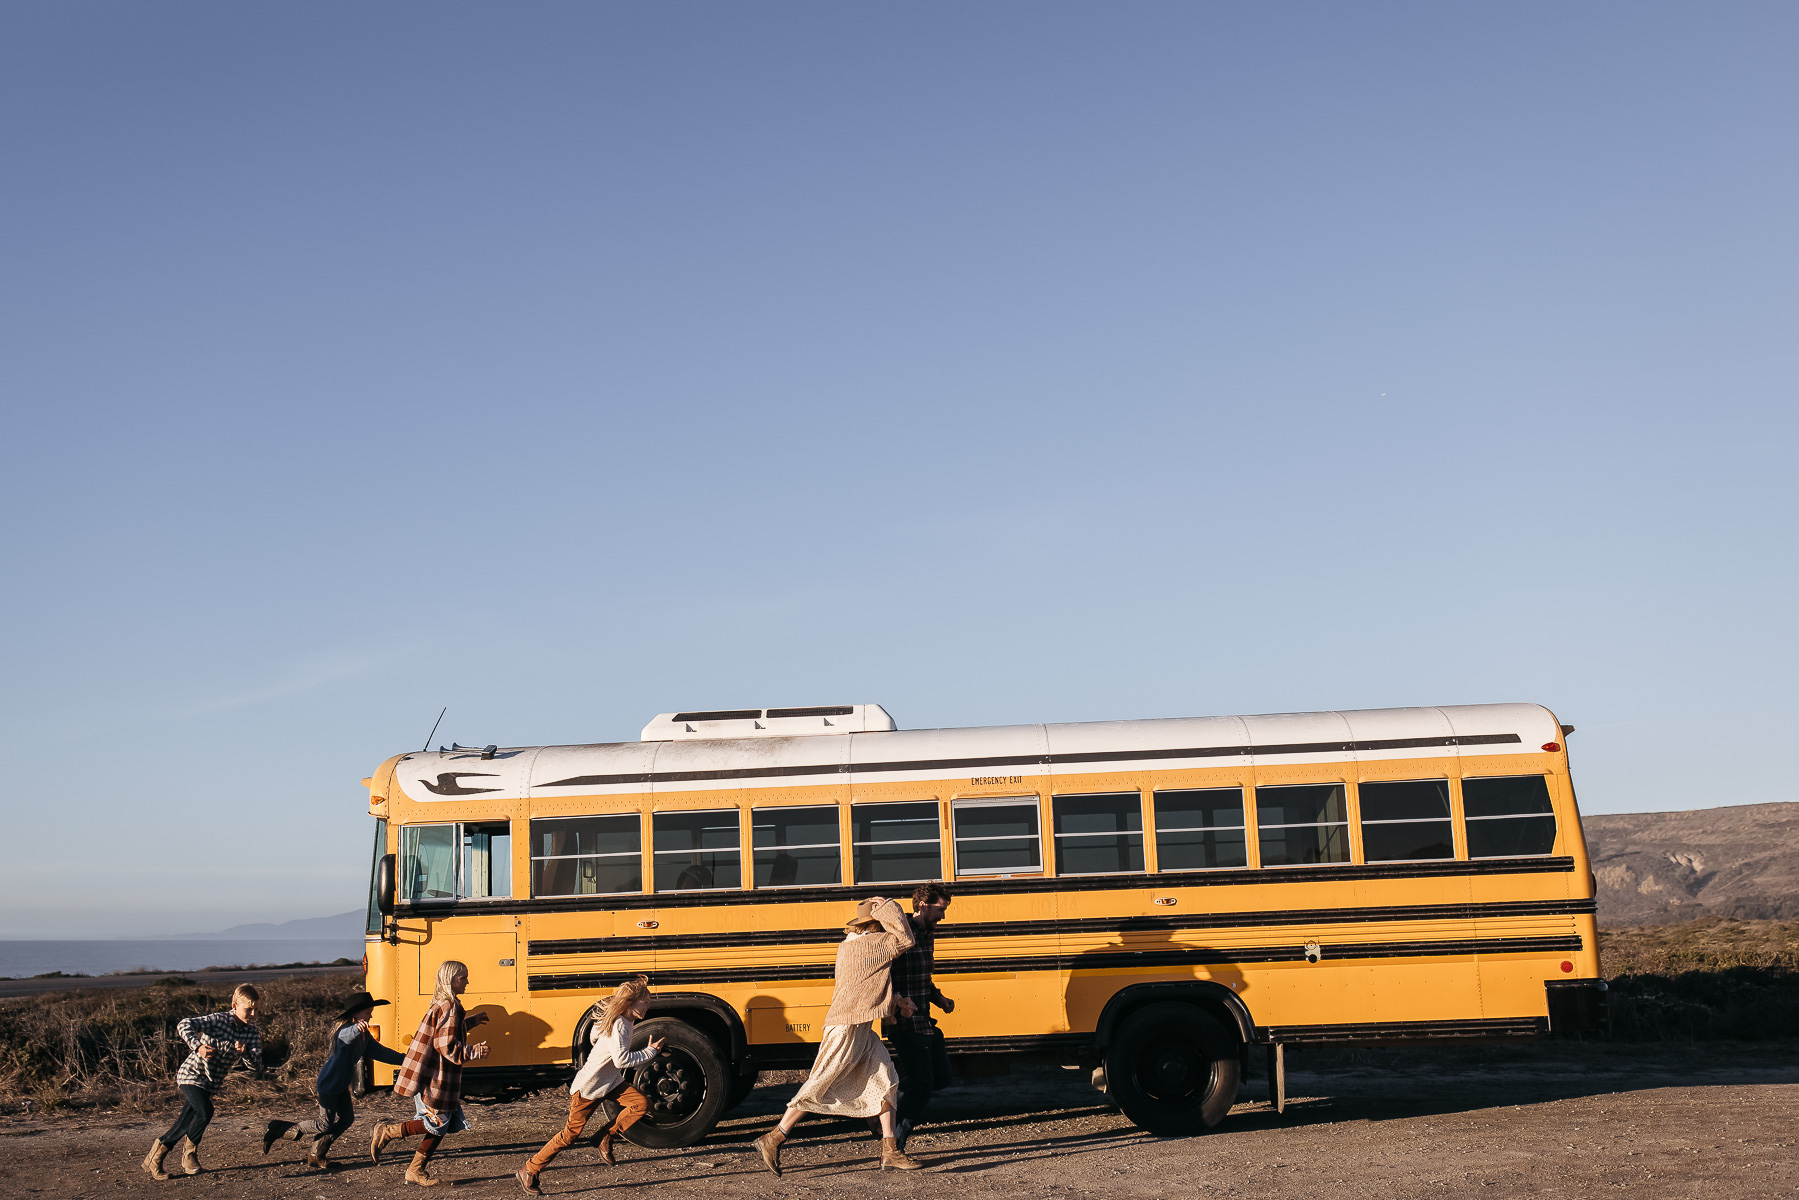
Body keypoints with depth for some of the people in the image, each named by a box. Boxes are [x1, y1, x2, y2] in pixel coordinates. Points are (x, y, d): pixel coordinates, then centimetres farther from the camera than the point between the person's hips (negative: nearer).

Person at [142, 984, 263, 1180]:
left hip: (211, 1083, 6)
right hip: (192, 1075, -6)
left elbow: (256, 1067, -9)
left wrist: (245, 1053, -30)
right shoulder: (218, 1020, -20)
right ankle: (190, 1151, -1)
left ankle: (154, 1157, 25)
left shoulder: (251, 1032, -4)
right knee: (205, 1112, -24)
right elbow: (184, 1025, -31)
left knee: (185, 1125, 8)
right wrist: (198, 1047, -45)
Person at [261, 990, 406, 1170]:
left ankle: (316, 1155, 22)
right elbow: (346, 1036, -48)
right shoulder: (344, 1030, -23)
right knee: (325, 1124, -2)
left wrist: (404, 1059, 4)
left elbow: (378, 1051, 11)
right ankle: (279, 1130, 11)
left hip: (341, 1084, 9)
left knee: (346, 1119, 9)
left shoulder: (364, 1036, 7)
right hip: (328, 1083, -9)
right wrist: (357, 1028, -71)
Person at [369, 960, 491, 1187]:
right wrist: (474, 1051, -16)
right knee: (436, 1124, -4)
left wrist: (471, 1021, 31)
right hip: (434, 1078, -10)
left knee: (446, 1124, 10)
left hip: (435, 1075, 10)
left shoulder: (441, 1004, 12)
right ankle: (387, 1132, 3)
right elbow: (447, 1047, -22)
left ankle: (417, 1170, 14)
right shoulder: (448, 1007, -18)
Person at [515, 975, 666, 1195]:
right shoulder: (617, 1025, -26)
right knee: (572, 1132, -1)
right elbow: (621, 1060, -36)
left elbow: (594, 1036, 17)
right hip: (589, 1085, -8)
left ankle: (605, 1139, 2)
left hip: (611, 1081, 8)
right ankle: (528, 1171, 13)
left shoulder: (625, 1020, 2)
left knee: (641, 1104, -13)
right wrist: (649, 1052, -27)